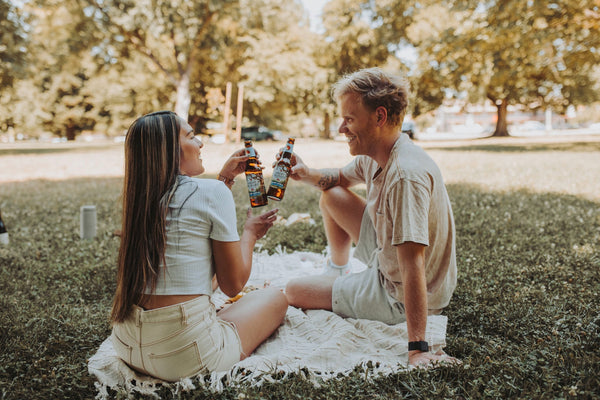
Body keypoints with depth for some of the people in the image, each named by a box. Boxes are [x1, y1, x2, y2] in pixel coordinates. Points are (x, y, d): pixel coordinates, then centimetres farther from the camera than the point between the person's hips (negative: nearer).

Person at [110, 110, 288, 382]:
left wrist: (225, 177, 25)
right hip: (183, 356, -7)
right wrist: (250, 233, 10)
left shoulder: (141, 196, 7)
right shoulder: (212, 192, -13)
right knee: (275, 299, 17)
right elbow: (232, 285, -7)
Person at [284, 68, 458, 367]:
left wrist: (417, 349, -39)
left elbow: (413, 266, -39)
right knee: (331, 196, 14)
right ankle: (338, 271, 37)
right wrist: (307, 174, -6)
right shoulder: (373, 155, -6)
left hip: (399, 296, -8)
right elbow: (342, 177, 16)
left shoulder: (407, 175, -35)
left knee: (292, 292, -1)